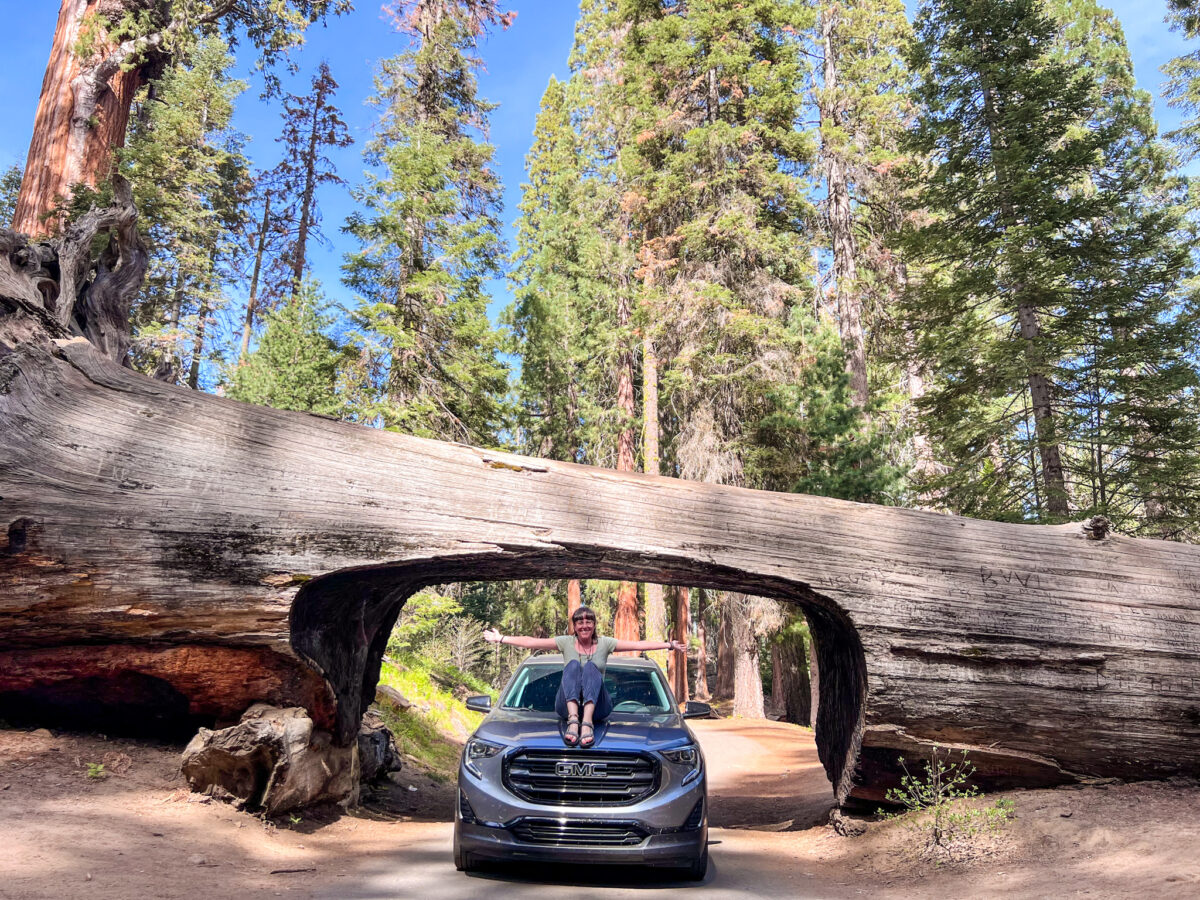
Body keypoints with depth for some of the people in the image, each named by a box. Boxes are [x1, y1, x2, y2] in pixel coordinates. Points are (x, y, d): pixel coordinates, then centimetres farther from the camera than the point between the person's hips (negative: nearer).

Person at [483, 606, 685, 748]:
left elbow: (639, 645, 1)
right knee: (573, 665, -23)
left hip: (597, 706, 0)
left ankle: (587, 721, -48)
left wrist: (669, 645, -6)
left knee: (590, 666, -25)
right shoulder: (566, 643, 8)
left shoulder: (604, 643, 8)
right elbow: (530, 642, 2)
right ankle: (573, 719, -46)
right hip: (567, 705, 0)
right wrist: (501, 638, -6)